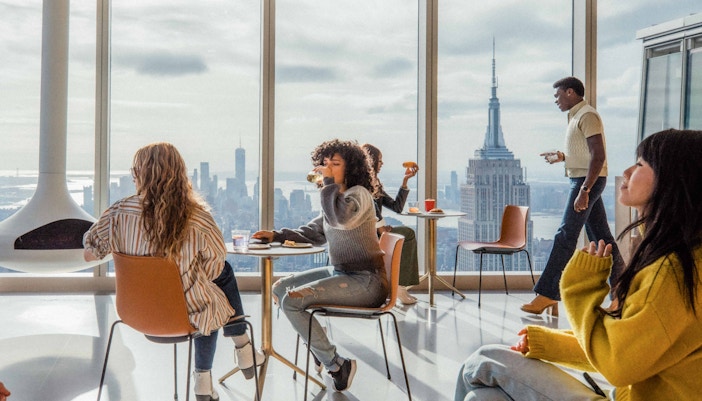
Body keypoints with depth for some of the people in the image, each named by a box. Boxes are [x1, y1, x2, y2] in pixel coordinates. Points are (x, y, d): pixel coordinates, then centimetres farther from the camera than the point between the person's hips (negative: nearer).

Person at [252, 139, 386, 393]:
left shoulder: (358, 194, -13)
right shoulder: (338, 197, 14)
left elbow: (339, 219, -35)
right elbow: (313, 233, 20)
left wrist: (329, 182, -21)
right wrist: (277, 235, 7)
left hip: (365, 281, -10)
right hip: (339, 272, 10)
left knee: (292, 300, -20)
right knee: (280, 288, 11)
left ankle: (336, 365, -7)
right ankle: (317, 348, 16)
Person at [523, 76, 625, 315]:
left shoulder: (587, 116, -12)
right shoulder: (577, 116, 19)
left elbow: (598, 156, -21)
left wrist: (584, 191, -26)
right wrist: (562, 157, 11)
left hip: (588, 180, -10)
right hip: (583, 180, 10)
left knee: (565, 237, -10)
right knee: (601, 237, 11)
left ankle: (547, 295, -7)